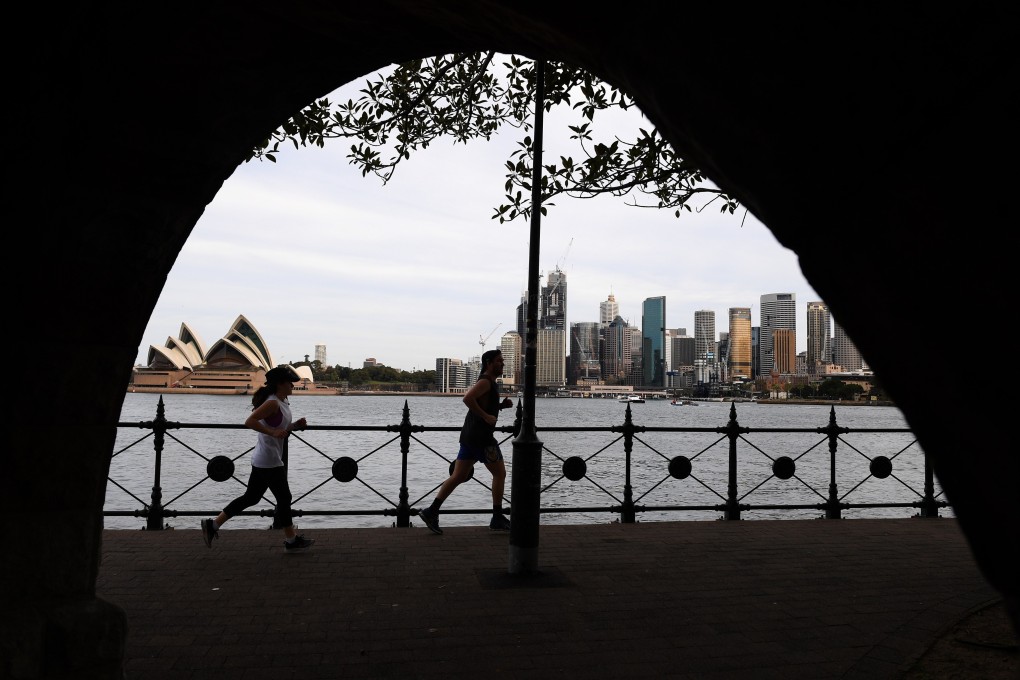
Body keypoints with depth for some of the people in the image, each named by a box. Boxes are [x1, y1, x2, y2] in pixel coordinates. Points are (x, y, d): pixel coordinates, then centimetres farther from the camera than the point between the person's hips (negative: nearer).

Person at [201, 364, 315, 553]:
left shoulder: (281, 403, 13)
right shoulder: (273, 403, -18)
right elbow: (250, 421, -26)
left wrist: (294, 425, 7)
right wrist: (273, 432, -28)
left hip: (262, 460, 10)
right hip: (269, 461, -10)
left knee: (251, 497, 15)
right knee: (284, 498, 2)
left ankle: (213, 525, 19)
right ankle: (291, 541, 14)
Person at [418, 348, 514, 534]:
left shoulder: (489, 383, 21)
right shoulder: (486, 381, -11)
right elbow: (468, 398, -27)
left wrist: (501, 405, 15)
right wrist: (486, 416, -23)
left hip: (470, 436, 10)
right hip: (481, 437, -10)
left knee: (458, 476, 7)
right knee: (499, 473, 1)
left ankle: (432, 511, 2)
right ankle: (497, 519, 7)